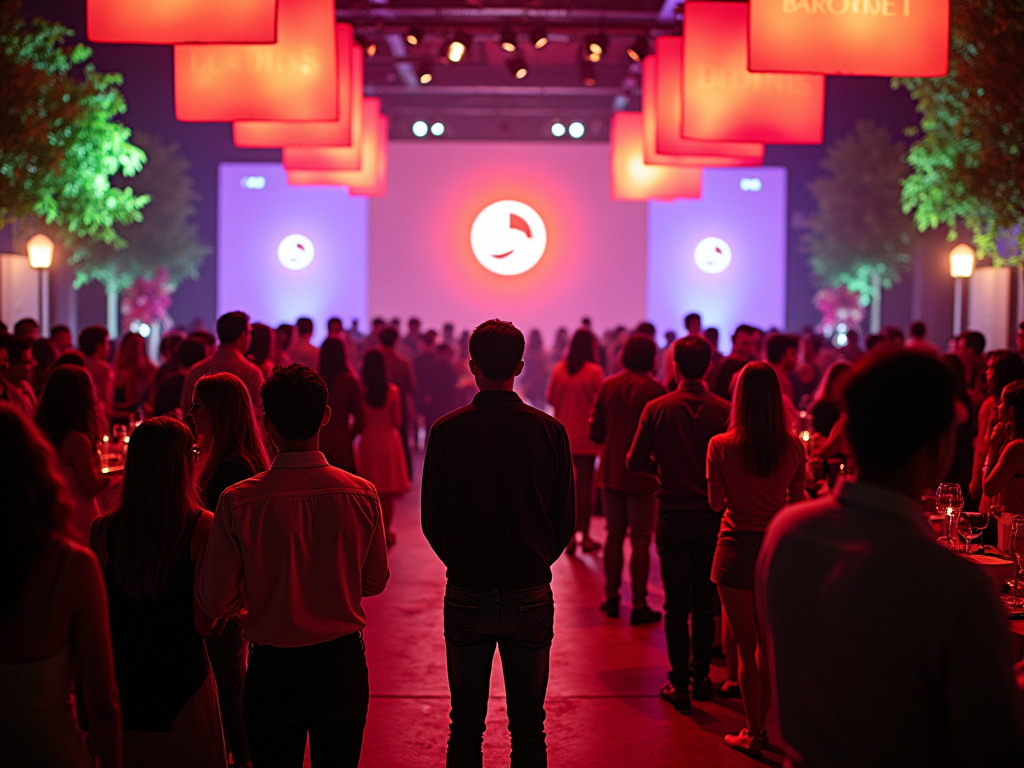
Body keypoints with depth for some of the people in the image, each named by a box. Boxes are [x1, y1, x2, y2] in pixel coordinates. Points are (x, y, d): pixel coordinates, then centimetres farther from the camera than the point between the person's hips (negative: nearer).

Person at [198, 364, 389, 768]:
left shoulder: (237, 501, -16)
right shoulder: (362, 494, -11)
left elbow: (215, 602, -10)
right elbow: (374, 583, 2)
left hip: (272, 669, -1)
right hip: (342, 666, 2)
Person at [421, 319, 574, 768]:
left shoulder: (447, 430, -8)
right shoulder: (550, 431, -6)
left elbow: (431, 520, -1)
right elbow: (566, 520, 0)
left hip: (466, 596, 0)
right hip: (531, 595, 1)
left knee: (466, 726, 11)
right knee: (528, 727, 11)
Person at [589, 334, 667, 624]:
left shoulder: (607, 386, 1)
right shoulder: (653, 390, -13)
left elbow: (596, 432, 4)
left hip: (611, 471, 5)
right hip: (641, 474, -5)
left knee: (614, 535, 15)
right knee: (640, 540, 1)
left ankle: (611, 597, 22)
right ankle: (639, 605, 3)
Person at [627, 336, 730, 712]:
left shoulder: (657, 408, -8)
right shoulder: (724, 410, -9)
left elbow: (635, 461, -4)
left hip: (672, 515, -1)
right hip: (711, 516, 1)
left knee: (676, 603, 5)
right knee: (704, 600, 14)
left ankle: (679, 682, 7)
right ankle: (700, 676, 21)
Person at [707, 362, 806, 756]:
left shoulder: (721, 446, -13)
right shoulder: (793, 447, -6)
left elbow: (716, 503, -5)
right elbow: (796, 502, 4)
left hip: (737, 550, -3)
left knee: (747, 648, 8)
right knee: (768, 645, 18)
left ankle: (753, 734, 16)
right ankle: (760, 726, 30)